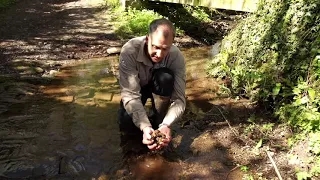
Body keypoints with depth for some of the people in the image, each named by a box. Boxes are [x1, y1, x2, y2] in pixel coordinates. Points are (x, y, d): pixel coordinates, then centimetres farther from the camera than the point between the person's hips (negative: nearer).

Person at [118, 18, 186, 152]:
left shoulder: (176, 57, -30)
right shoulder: (130, 51, -35)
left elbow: (179, 99, -31)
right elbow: (130, 94, -37)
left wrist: (166, 125, -49)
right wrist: (145, 127, -50)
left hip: (160, 89, 1)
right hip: (135, 88, -1)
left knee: (165, 77, -35)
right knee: (126, 124, -27)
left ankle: (158, 123, -13)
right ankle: (150, 126, 7)